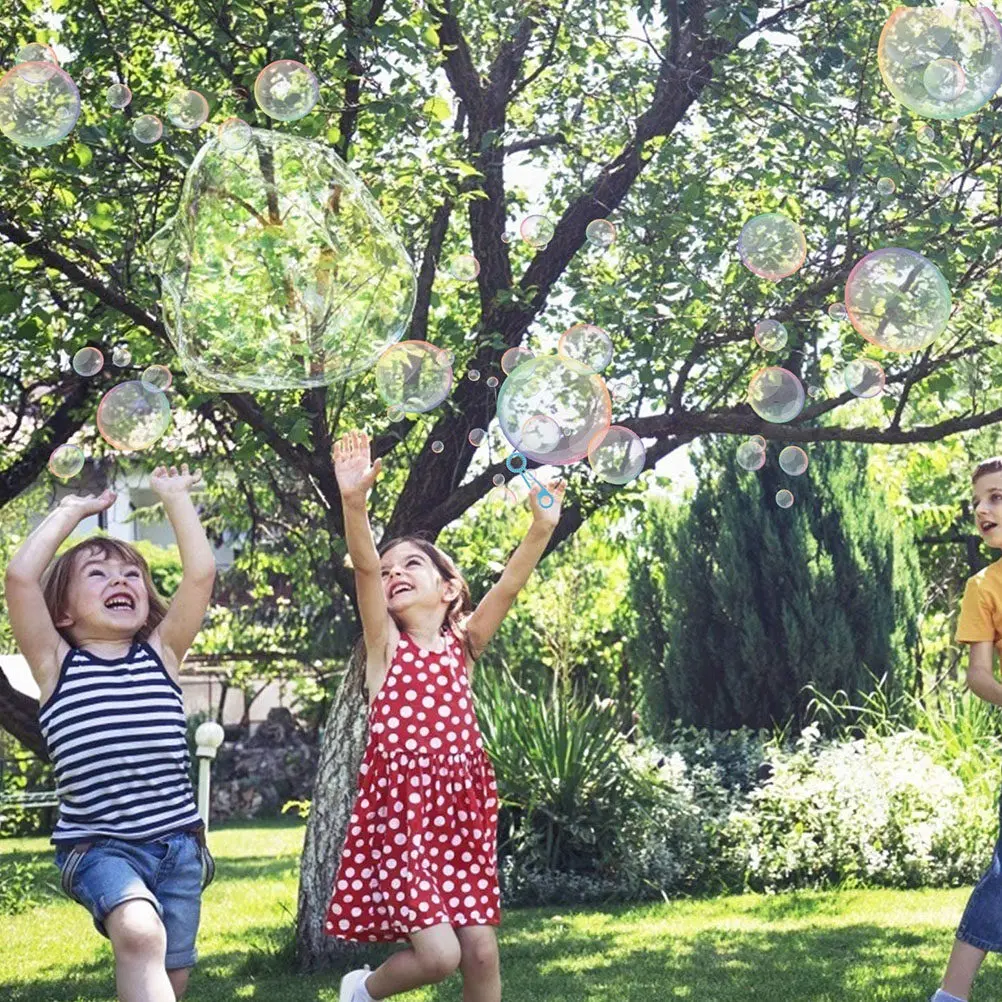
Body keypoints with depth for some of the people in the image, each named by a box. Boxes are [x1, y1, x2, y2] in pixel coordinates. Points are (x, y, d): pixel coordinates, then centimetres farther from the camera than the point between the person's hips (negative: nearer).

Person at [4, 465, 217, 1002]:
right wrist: (73, 510, -3)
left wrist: (173, 496, 2)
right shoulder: (57, 664, 0)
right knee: (139, 933, -31)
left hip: (177, 842, 4)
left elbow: (200, 572, -5)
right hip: (98, 846, -3)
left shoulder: (162, 654, 6)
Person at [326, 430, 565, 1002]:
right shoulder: (386, 644, 2)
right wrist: (354, 501, -29)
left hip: (463, 805, 4)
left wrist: (542, 527, -17)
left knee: (481, 951, 2)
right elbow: (364, 567, -14)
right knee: (438, 954, -10)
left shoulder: (462, 645, 11)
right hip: (401, 803, -4)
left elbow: (508, 587, -3)